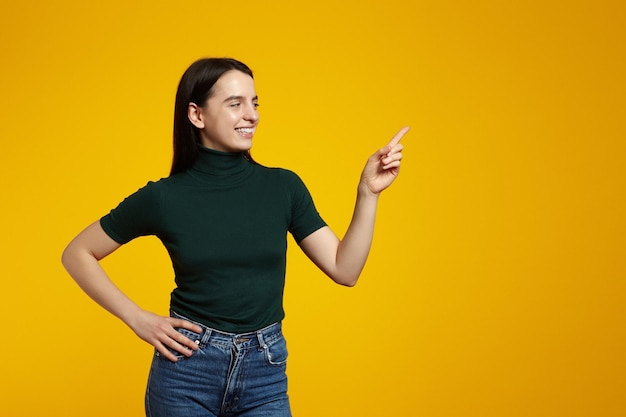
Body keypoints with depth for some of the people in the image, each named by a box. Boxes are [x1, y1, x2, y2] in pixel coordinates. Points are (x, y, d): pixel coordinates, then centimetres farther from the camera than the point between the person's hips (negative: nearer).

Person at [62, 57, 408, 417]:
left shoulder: (283, 187, -2)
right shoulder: (164, 197, -7)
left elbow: (344, 270, -4)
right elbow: (77, 255, 2)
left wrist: (368, 192, -12)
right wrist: (137, 319, -5)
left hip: (265, 374, 2)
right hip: (186, 369, -1)